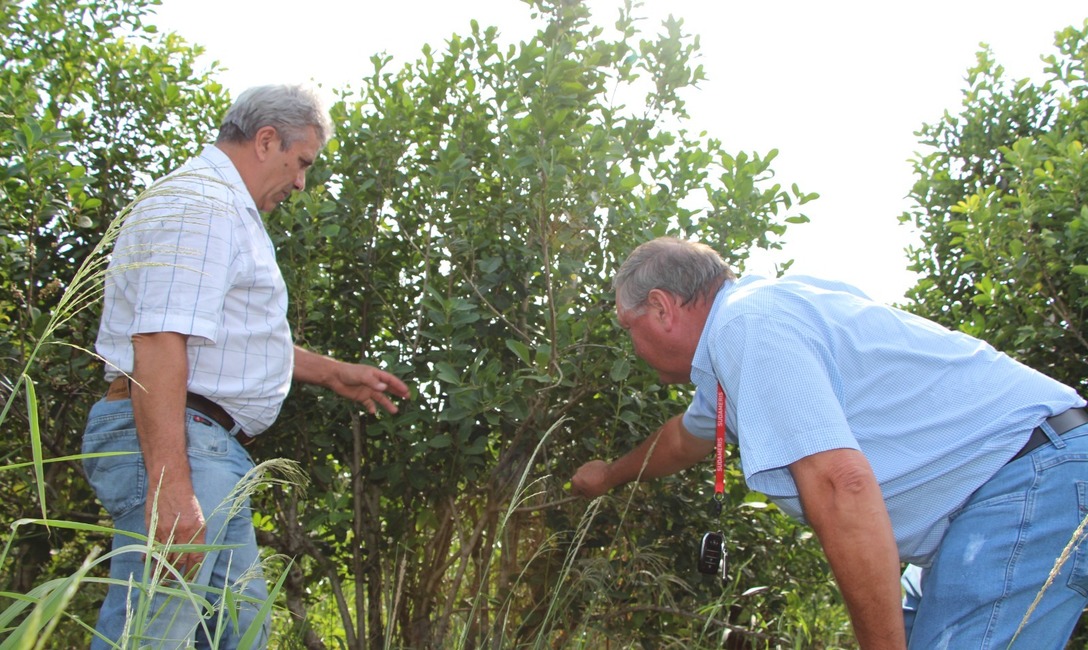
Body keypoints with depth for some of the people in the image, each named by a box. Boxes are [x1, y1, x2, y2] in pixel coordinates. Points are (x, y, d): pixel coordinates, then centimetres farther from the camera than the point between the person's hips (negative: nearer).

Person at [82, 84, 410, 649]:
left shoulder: (227, 211, 24)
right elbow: (160, 343, -23)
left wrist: (332, 372, 35)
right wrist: (170, 484, -28)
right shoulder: (199, 203, -12)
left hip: (214, 451, 11)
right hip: (180, 443, -11)